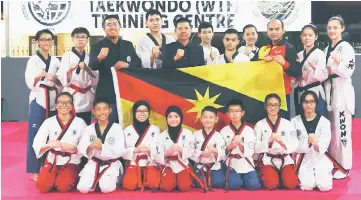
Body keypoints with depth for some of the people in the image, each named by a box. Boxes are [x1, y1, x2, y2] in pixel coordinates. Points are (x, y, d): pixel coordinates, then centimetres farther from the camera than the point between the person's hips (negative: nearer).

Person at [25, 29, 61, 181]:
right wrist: (41, 75, -25)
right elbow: (30, 82, -9)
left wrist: (55, 79, -5)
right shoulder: (33, 60, -2)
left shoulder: (55, 61, 13)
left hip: (53, 100, 5)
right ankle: (34, 170, 1)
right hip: (38, 99, -5)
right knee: (36, 134, -6)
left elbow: (61, 82, 15)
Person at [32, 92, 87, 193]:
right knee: (43, 186, -20)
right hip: (52, 160, 2)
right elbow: (37, 144, -8)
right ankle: (55, 177, 14)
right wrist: (50, 145, -29)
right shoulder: (49, 122, -1)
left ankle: (71, 177, 10)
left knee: (63, 187, -24)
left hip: (71, 161, -1)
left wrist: (72, 147, -23)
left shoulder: (79, 122, -3)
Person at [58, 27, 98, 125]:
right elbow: (64, 81, -7)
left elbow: (95, 81, 6)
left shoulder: (90, 57, 9)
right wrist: (69, 71, -27)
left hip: (87, 97, 4)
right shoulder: (67, 56, -2)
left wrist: (86, 68, -10)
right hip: (72, 97, -4)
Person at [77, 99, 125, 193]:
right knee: (83, 188, -18)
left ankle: (113, 178, 11)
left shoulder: (117, 128, -6)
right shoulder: (89, 128, 3)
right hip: (93, 163, 2)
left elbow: (120, 151, -14)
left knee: (106, 188, -24)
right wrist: (90, 147, -31)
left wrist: (102, 147, -30)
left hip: (111, 164, -2)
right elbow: (81, 148, -7)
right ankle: (96, 180, 14)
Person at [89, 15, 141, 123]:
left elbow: (138, 64, 7)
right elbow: (92, 66, -17)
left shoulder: (128, 45, 10)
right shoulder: (97, 47, -2)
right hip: (107, 94, -3)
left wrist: (127, 64, -15)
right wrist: (99, 57, -39)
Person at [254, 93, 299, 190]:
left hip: (285, 160, 1)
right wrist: (269, 140, -19)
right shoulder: (259, 125, 2)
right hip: (267, 160, -1)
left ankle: (282, 176, 9)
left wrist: (282, 140, -20)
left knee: (291, 183, -24)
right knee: (271, 184, -27)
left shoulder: (287, 124, 4)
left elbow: (294, 146, -3)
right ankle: (267, 175, 7)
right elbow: (256, 147, -3)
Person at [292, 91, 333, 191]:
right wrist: (307, 142, -24)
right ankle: (302, 175, 15)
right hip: (303, 160, 0)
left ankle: (318, 175, 17)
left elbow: (324, 145, -9)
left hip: (320, 159, 1)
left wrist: (316, 145, -33)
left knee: (325, 186, -16)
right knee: (307, 185, -20)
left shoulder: (324, 122, -2)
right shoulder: (295, 121, -1)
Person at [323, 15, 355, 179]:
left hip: (342, 91, -8)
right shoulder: (327, 49, 14)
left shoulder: (346, 47, -9)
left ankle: (344, 166, 4)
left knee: (341, 129, -5)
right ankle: (334, 162, 24)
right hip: (329, 90, 8)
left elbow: (347, 72, -16)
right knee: (332, 129, 13)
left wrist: (338, 62, -32)